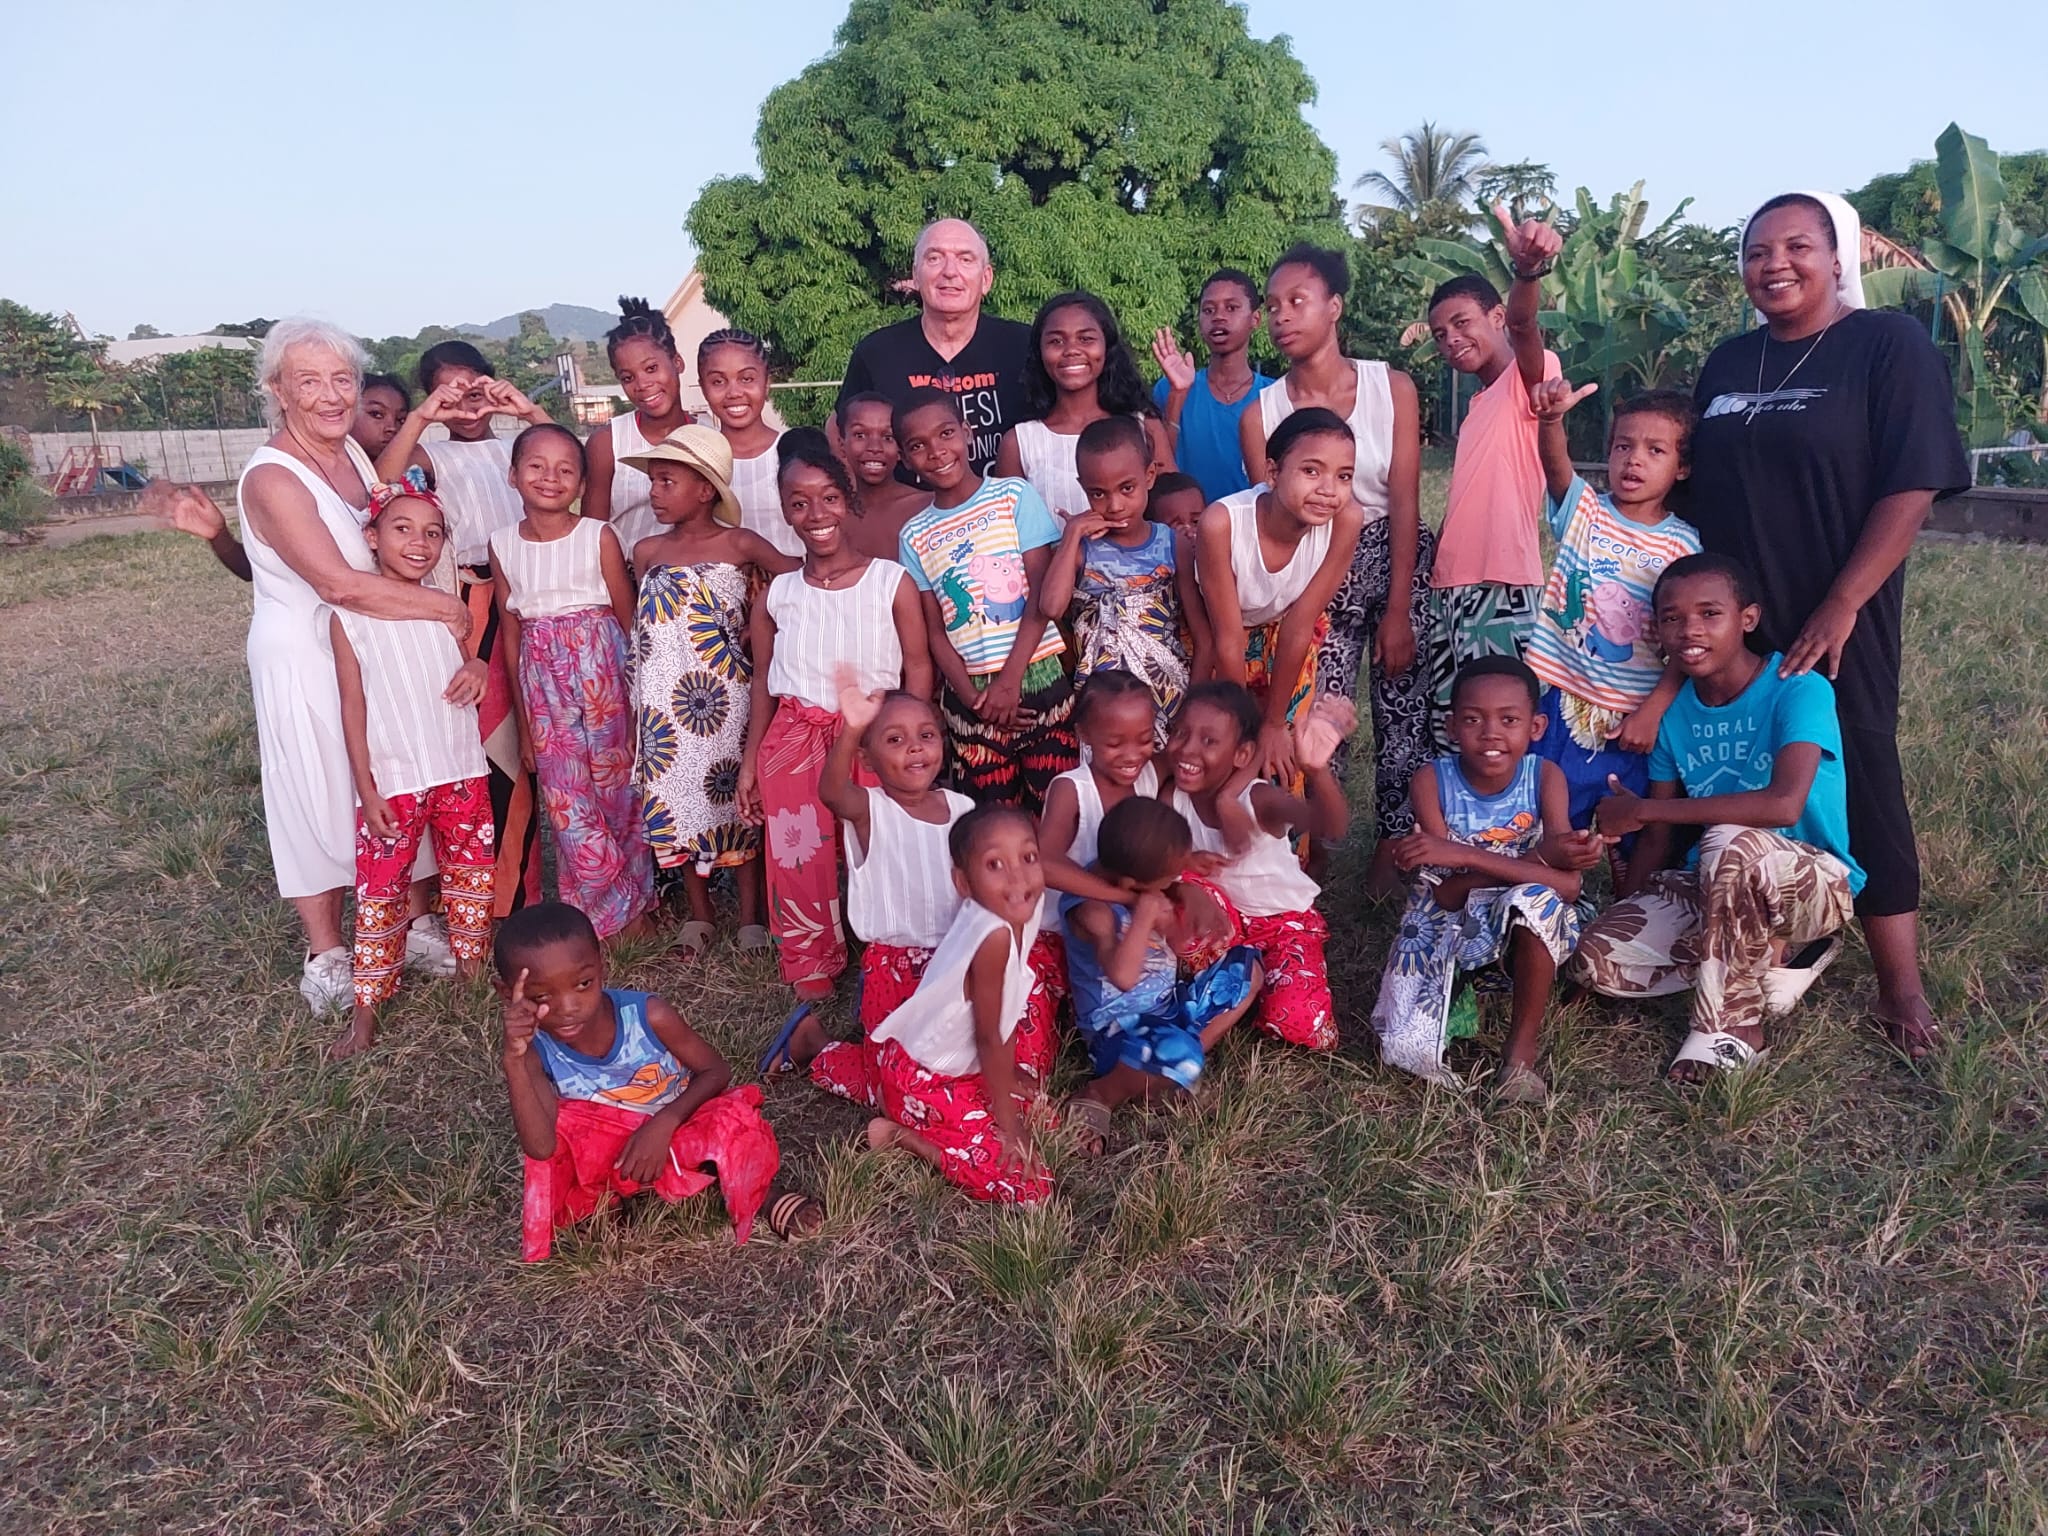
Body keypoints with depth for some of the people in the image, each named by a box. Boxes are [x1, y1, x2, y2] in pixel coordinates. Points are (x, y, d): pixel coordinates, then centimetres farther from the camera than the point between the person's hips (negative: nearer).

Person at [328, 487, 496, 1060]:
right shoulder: (350, 617, -6)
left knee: (471, 875, 15)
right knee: (381, 889, 0)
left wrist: (477, 668, -7)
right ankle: (366, 1007, 9)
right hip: (392, 781, -4)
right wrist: (367, 790, -10)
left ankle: (471, 968, 33)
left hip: (460, 770, 4)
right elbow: (353, 707, -6)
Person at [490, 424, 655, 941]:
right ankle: (614, 910, 19)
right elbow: (510, 633, 8)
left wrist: (638, 695, -3)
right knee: (569, 804, 3)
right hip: (543, 680, 3)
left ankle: (635, 905, 24)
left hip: (602, 674, -2)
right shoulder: (503, 545, 3)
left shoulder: (599, 537, -6)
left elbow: (629, 622, -2)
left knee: (618, 789, 7)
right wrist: (522, 718, 9)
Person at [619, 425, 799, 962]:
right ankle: (698, 915, 24)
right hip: (666, 704, 3)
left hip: (726, 697, -3)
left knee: (738, 796, 6)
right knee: (678, 797, 10)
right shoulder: (646, 552, 4)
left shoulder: (740, 545, -7)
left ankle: (751, 914, 18)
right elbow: (640, 628, 11)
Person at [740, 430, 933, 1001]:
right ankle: (811, 975, 24)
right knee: (800, 862, 5)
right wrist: (750, 762, 11)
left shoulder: (892, 582, -3)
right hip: (794, 746, 3)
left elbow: (918, 669, -2)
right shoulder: (776, 595, 6)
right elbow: (763, 682, 12)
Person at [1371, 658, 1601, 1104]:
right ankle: (1463, 995, 14)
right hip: (1446, 928, 0)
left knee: (1537, 898, -35)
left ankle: (1524, 1042, -17)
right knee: (1405, 1048, -18)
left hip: (1524, 932, 0)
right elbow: (1447, 895, -20)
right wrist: (1539, 858, -32)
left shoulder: (1545, 776, -11)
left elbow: (1567, 886, -24)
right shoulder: (1433, 781, -14)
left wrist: (1465, 856, -34)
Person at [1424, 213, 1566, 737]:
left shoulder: (1528, 376, -3)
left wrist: (1529, 270, -45)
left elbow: (1523, 323, -25)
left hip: (1503, 590, -9)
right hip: (1452, 590, 9)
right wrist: (1436, 571, 14)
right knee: (1451, 729, 11)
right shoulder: (1478, 404, 22)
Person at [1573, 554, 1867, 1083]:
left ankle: (1732, 1027, -19)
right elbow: (1657, 841, 4)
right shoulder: (1675, 712, 0)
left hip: (1815, 886, -5)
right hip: (1714, 886, 6)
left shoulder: (1799, 689, -18)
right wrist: (1625, 917, -6)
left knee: (1730, 841, -39)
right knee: (1598, 956, -17)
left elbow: (1784, 804, -35)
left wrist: (1641, 809, -28)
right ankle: (1770, 956, 1)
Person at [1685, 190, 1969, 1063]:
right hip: (1728, 625, 5)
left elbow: (1911, 488, -12)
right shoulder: (1727, 363, 11)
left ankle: (1901, 990, 10)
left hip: (1833, 628, -5)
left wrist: (1839, 609, -18)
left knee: (1858, 790, -1)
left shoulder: (1889, 346, -5)